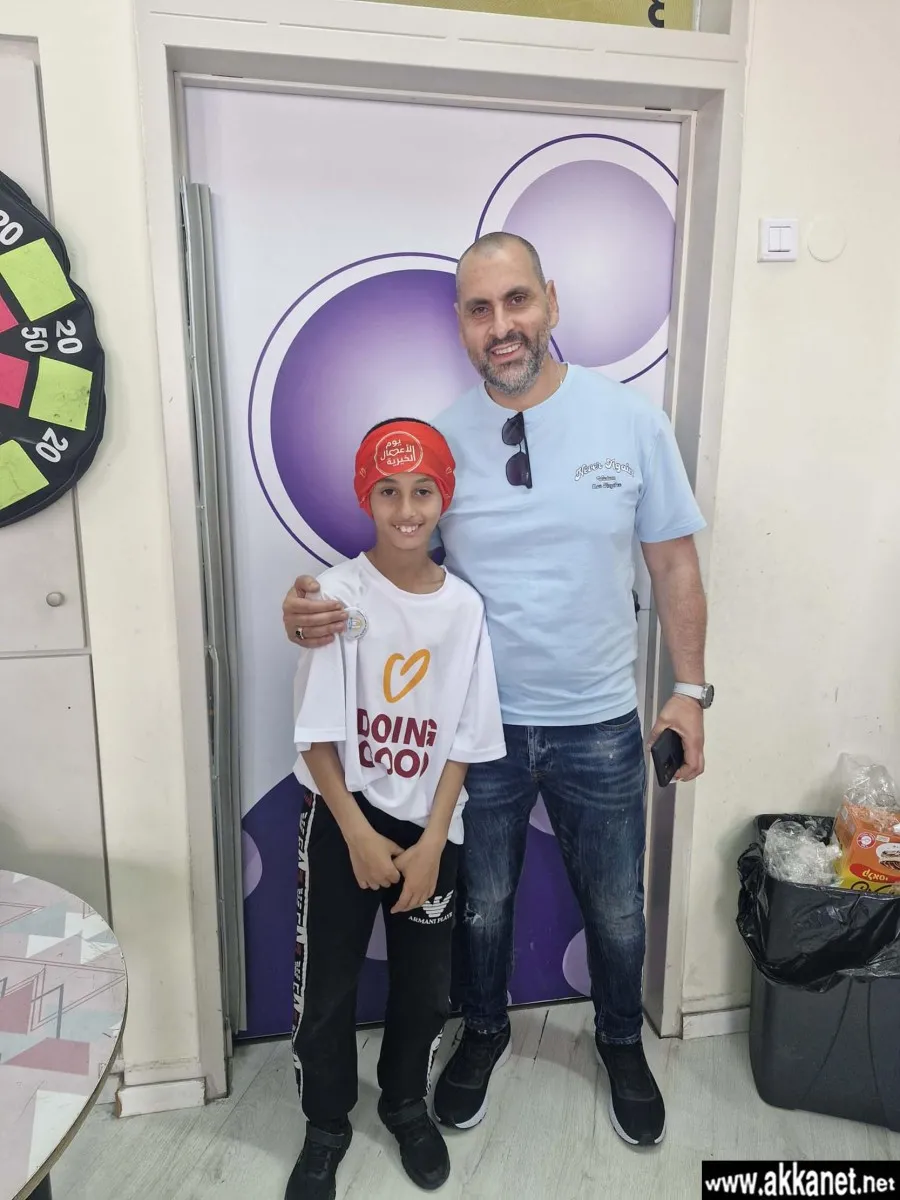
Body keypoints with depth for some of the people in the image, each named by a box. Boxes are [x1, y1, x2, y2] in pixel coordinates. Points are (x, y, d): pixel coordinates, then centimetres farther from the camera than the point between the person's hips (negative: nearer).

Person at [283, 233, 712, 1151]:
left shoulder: (632, 421, -7)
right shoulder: (440, 439, -7)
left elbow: (673, 564, 0)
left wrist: (689, 687, -1)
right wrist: (315, 609, -22)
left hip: (600, 728, 0)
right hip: (481, 727, 0)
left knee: (615, 911, 20)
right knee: (483, 904, 21)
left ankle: (621, 1041, 51)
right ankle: (484, 1030, 52)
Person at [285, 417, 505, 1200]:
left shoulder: (465, 606, -6)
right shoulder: (337, 594, -13)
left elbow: (463, 740, -3)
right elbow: (317, 732, -11)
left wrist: (431, 842, -6)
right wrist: (359, 835, -13)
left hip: (430, 823, 2)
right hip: (342, 818, -2)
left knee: (427, 984, 15)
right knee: (326, 983, 10)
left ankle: (406, 1104, 44)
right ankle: (326, 1126, 37)